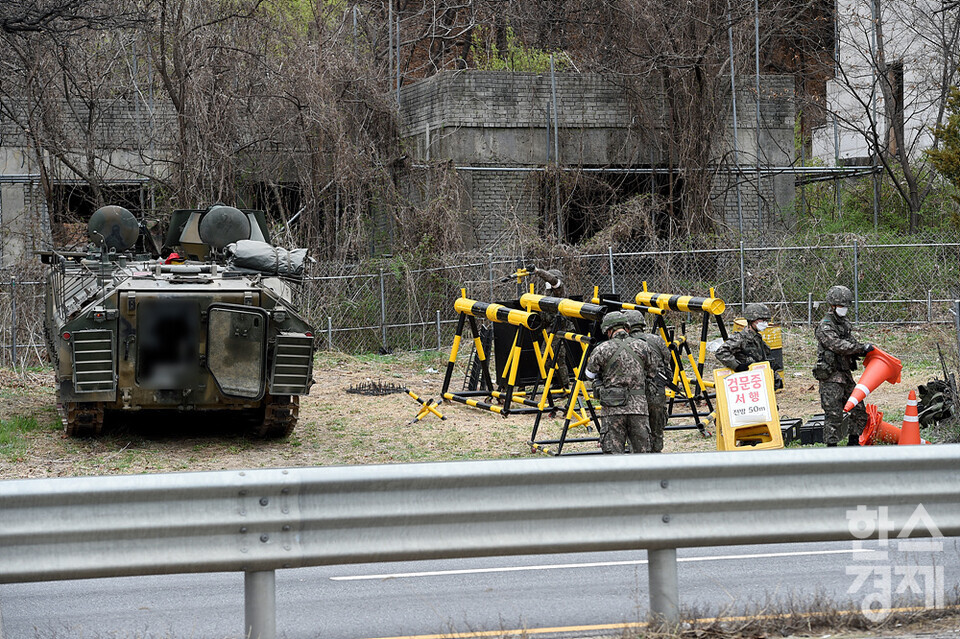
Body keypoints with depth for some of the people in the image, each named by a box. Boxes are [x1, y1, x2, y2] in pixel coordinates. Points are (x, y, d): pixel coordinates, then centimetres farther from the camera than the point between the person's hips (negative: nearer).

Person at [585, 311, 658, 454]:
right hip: (639, 407, 2)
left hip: (613, 409, -2)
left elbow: (590, 375, 10)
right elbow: (651, 374, 14)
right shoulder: (642, 347, 5)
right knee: (641, 453, 8)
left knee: (613, 452, 0)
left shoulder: (601, 350, -2)